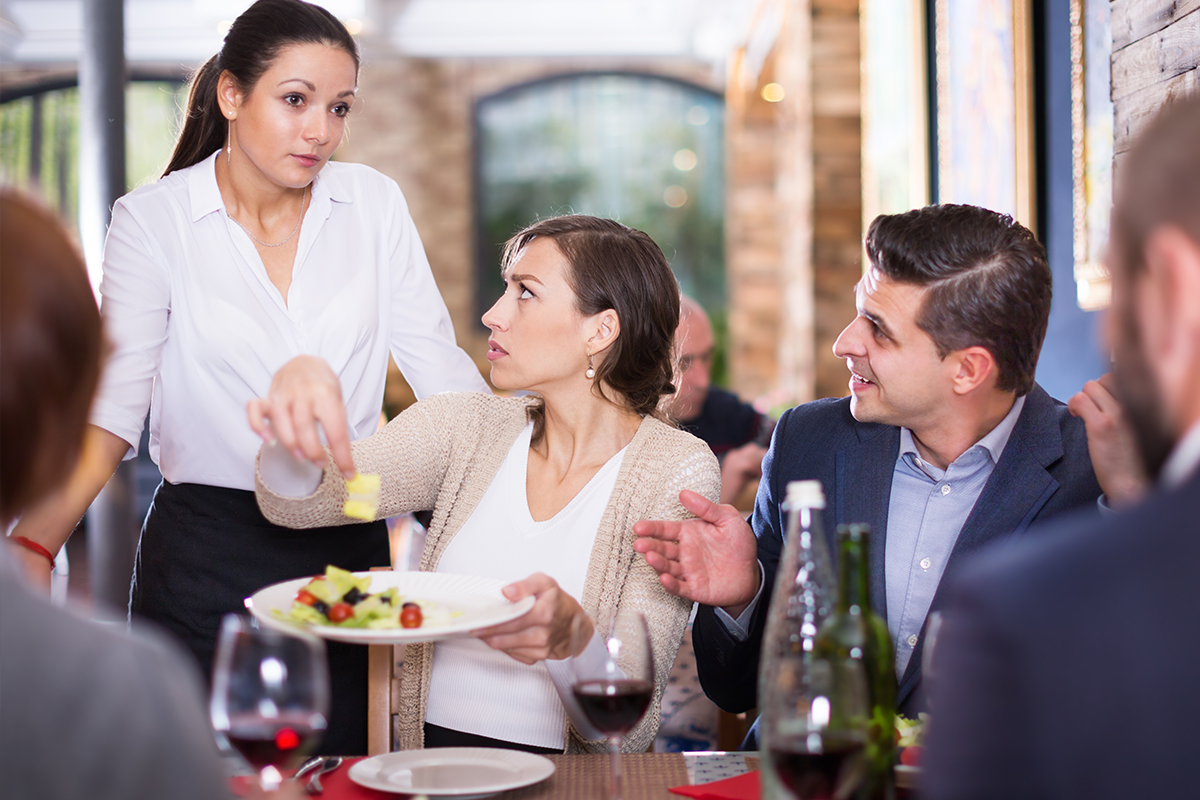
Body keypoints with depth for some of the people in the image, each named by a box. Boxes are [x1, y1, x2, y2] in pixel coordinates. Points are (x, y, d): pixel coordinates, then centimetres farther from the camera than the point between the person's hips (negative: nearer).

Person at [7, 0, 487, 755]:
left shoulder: (374, 203, 2)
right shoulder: (154, 220, -5)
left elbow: (440, 366, 4)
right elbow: (110, 410, -9)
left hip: (349, 547, 3)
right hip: (207, 557, -2)